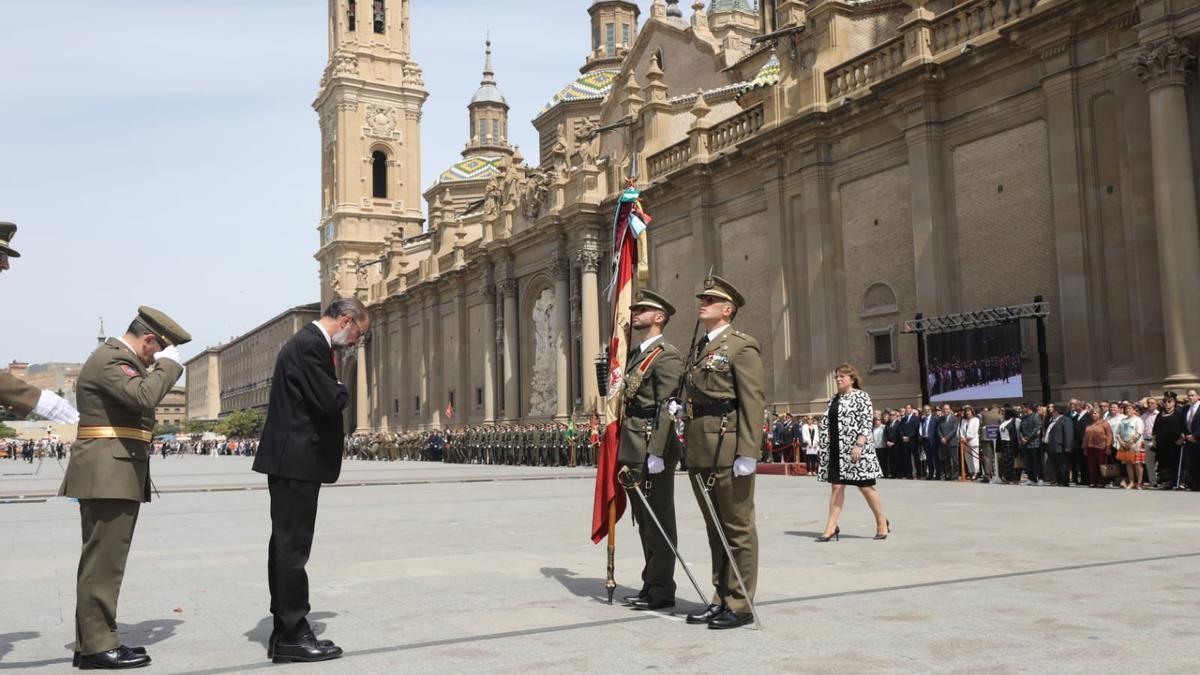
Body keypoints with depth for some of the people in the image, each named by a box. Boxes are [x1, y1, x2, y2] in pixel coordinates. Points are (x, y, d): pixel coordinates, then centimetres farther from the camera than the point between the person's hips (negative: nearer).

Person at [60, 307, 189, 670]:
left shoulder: (120, 358, 22)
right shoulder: (109, 358, -11)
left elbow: (139, 399, 20)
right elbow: (143, 397, -27)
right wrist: (169, 364, -16)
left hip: (118, 474, 11)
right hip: (109, 474, -11)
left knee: (103, 560, 13)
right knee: (103, 560, -8)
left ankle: (93, 640, 19)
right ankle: (97, 645, -4)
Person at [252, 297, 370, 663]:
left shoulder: (308, 343, 17)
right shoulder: (310, 345, -16)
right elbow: (330, 402, -21)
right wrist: (342, 389, -4)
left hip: (292, 459, 11)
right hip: (297, 461, -11)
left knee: (287, 545, 13)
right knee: (293, 546, -5)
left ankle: (286, 630, 21)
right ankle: (292, 635, 1)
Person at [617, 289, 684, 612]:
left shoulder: (667, 355, -10)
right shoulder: (636, 356, 19)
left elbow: (666, 408, -18)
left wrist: (656, 453, -23)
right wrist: (623, 451, 16)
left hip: (652, 449, -9)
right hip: (633, 451, 9)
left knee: (659, 521, -1)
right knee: (645, 521, 15)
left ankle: (661, 590, 7)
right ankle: (651, 583, 25)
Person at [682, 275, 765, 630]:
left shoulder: (742, 346, -6)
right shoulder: (700, 348, 19)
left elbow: (753, 402, -14)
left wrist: (748, 453, -20)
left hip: (728, 451, -9)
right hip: (700, 453, 9)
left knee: (738, 529, 1)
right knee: (715, 530, 15)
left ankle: (740, 605, 8)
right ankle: (721, 599, 24)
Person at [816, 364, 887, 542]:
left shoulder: (861, 396, -4)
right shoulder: (834, 399, 16)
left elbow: (866, 423, -12)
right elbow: (827, 423, 19)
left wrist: (859, 445, -22)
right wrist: (826, 447, 13)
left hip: (856, 450, -6)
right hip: (836, 450, 6)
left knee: (865, 486, 0)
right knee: (836, 486, 3)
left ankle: (882, 523, 16)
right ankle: (831, 527, 3)